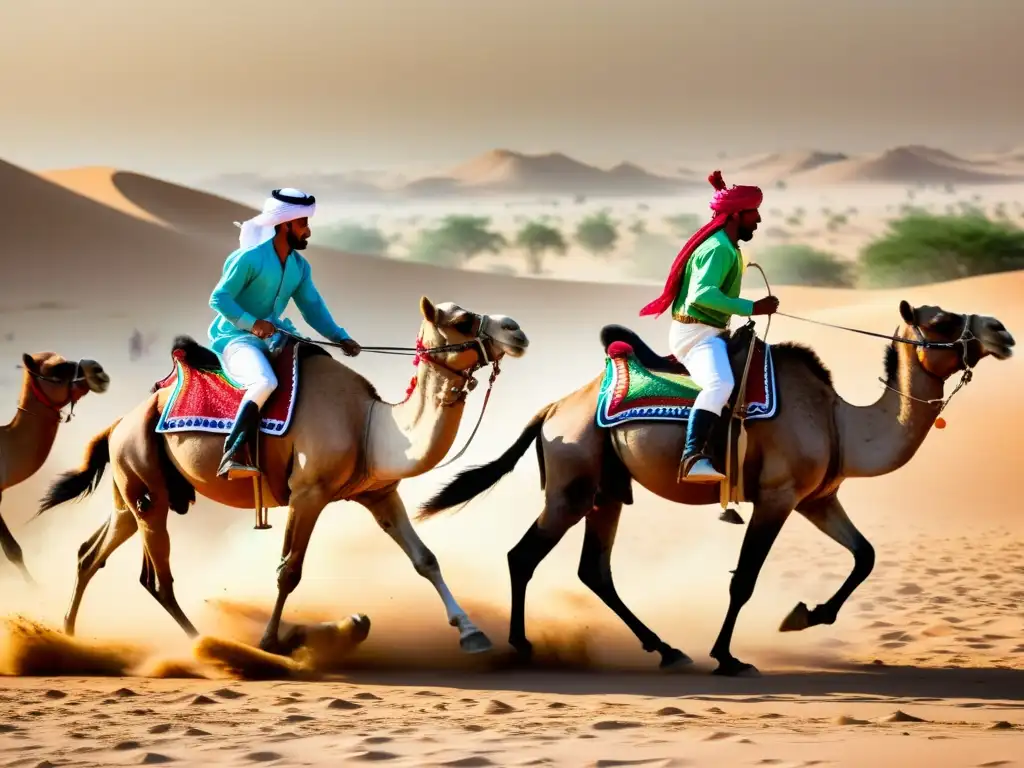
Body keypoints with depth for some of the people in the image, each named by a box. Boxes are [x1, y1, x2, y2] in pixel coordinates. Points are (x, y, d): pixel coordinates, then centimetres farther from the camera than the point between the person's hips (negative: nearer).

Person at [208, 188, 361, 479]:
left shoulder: (300, 267, 12)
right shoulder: (250, 258, -12)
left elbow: (313, 308, 13)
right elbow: (218, 298, -12)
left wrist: (340, 337, -2)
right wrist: (251, 322, -24)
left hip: (273, 339, 9)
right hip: (235, 339, -9)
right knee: (265, 382, -36)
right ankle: (233, 456, -38)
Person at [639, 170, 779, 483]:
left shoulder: (725, 246, 15)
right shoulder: (720, 249, -17)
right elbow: (702, 293, -28)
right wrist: (751, 308, -26)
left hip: (709, 333, 11)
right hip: (696, 333, -11)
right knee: (720, 384, -35)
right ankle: (693, 458, -49)